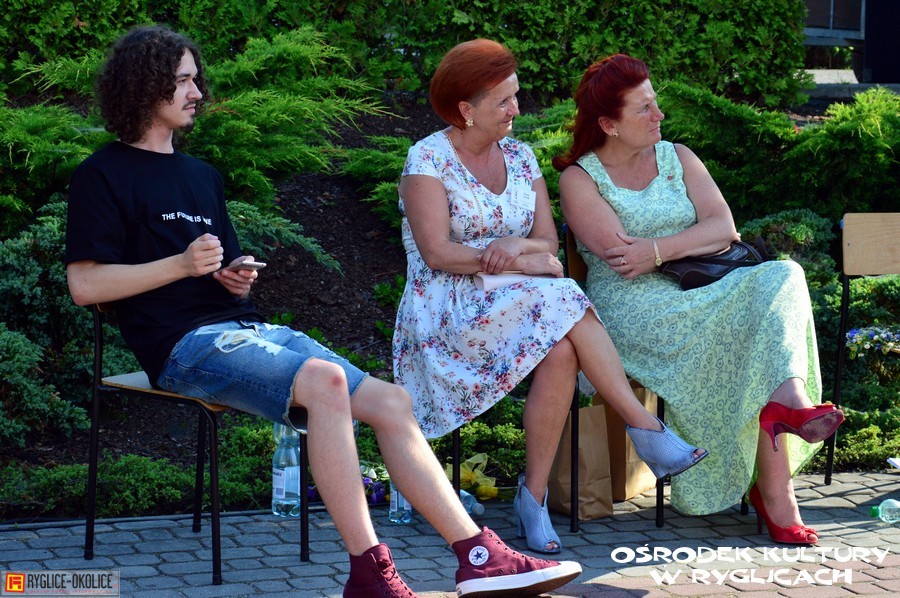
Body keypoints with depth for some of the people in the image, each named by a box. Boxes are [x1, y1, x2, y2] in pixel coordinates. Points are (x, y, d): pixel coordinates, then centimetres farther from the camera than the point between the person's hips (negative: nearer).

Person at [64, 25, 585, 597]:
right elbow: (85, 284, -6)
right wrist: (181, 265, -14)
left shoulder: (202, 175, 27)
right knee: (323, 379, -33)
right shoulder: (103, 175, 3)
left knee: (390, 402, -9)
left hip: (249, 328, 8)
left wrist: (237, 277, 6)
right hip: (186, 341, -8)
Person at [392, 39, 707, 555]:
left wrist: (520, 245, -19)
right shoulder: (429, 159, -4)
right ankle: (647, 430, -27)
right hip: (448, 309, -5)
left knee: (561, 351, -30)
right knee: (561, 302, -31)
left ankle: (535, 495, -26)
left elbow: (549, 241, 6)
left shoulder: (519, 156, 13)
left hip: (521, 301, 5)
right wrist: (524, 262, -18)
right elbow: (436, 252, -14)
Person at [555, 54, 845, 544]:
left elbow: (724, 227, 2)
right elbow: (620, 257, -11)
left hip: (701, 297, 5)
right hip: (633, 307, -5)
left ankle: (788, 397, -45)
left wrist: (657, 251, -13)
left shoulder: (678, 158, 18)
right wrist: (693, 246, -3)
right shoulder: (579, 179, 4)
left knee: (779, 279, -26)